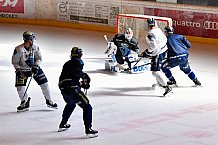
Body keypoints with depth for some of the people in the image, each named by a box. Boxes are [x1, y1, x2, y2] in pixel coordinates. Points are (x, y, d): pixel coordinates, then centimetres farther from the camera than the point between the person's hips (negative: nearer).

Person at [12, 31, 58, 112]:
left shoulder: (35, 47, -12)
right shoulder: (18, 49, -23)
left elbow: (39, 58, -5)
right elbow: (14, 62, -15)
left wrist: (36, 66, -22)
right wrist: (19, 71, -24)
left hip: (34, 68, 3)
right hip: (23, 70, -3)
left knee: (44, 83, 2)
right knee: (20, 87, -11)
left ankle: (49, 101, 19)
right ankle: (25, 103, 11)